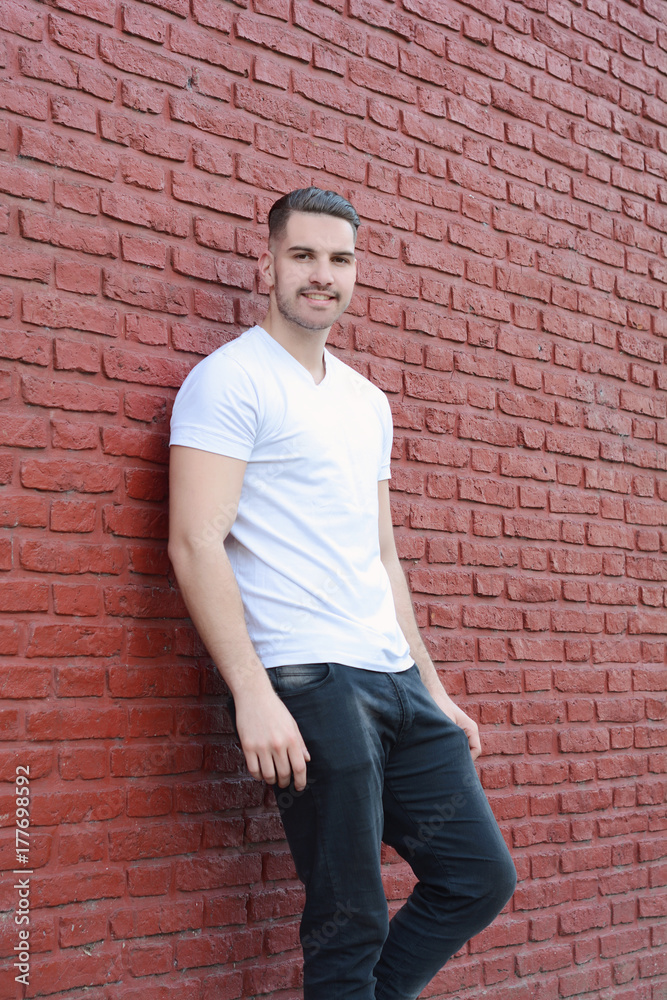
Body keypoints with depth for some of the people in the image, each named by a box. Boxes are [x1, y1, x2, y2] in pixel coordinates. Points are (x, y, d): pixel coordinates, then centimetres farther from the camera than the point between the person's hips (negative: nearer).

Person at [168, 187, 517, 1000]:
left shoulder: (368, 402, 20)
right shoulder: (232, 378, -4)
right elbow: (196, 543, -14)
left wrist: (433, 689, 18)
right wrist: (253, 695, -22)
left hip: (397, 682, 8)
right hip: (307, 684, -8)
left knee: (481, 876, 8)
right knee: (351, 922, -2)